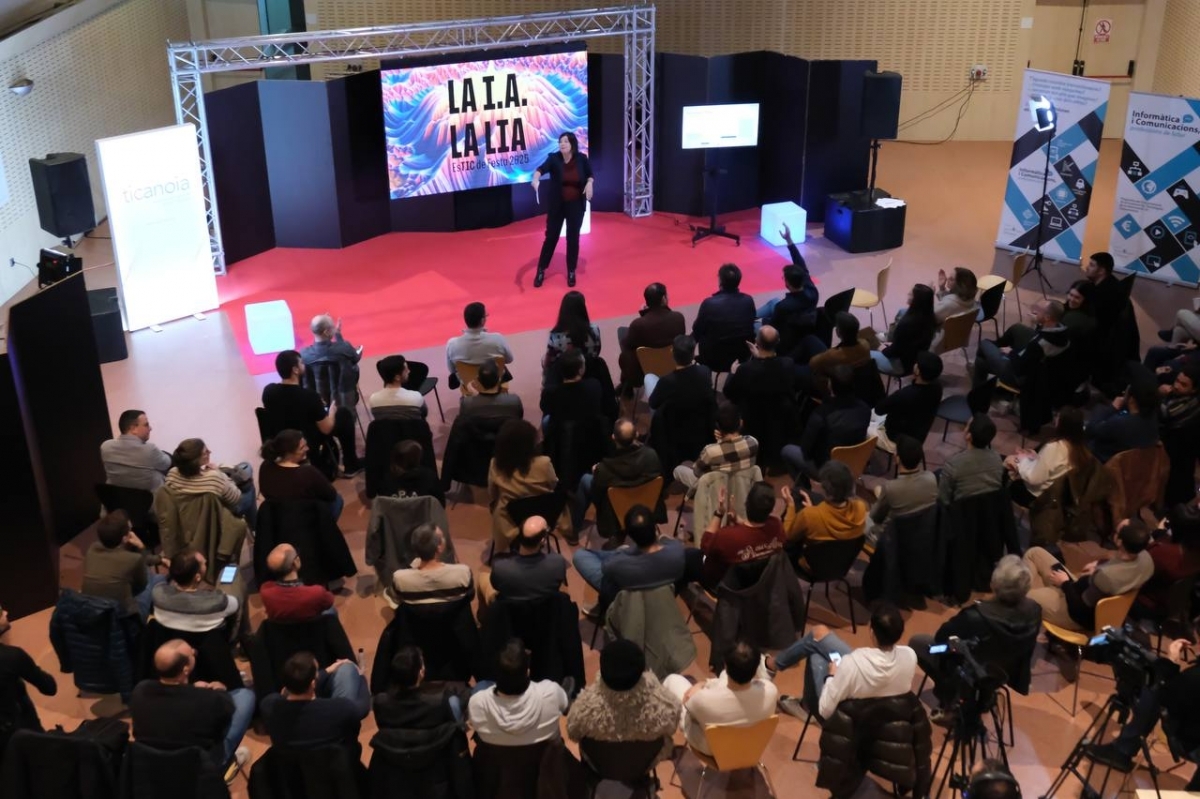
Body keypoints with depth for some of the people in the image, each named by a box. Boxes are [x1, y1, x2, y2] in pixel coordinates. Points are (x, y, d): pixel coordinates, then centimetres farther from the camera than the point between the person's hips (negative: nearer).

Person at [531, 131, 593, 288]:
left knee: (573, 238, 5)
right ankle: (541, 270, 17)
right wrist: (535, 178, -53)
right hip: (556, 205, -1)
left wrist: (590, 183, -13)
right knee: (551, 236, 4)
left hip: (576, 205, 1)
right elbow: (542, 168, -31)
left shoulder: (581, 159, -6)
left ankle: (571, 272, 20)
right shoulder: (554, 158, -13)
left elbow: (590, 175, 10)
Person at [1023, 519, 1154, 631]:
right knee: (1034, 553, 12)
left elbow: (1078, 610, -26)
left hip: (1081, 617, -8)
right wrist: (1099, 564, 4)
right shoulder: (1145, 557, -18)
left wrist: (1065, 583, -12)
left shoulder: (1106, 576, -41)